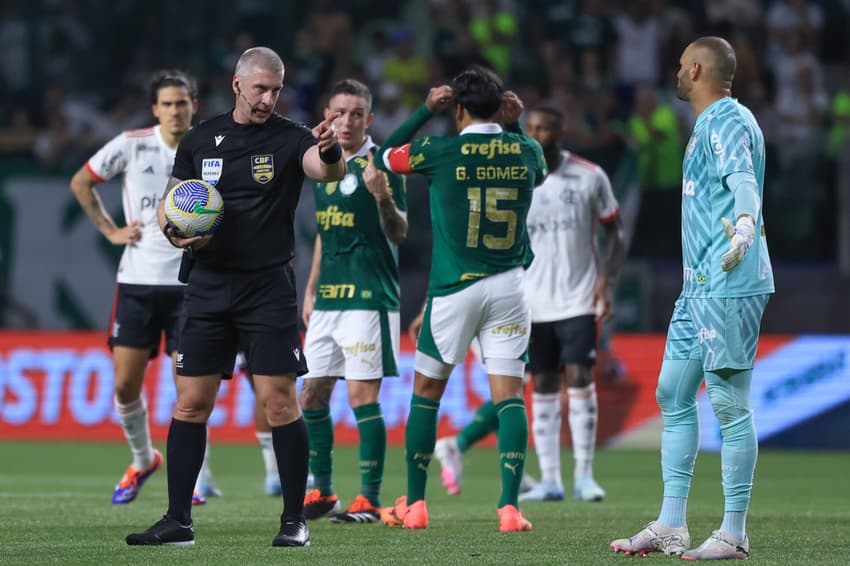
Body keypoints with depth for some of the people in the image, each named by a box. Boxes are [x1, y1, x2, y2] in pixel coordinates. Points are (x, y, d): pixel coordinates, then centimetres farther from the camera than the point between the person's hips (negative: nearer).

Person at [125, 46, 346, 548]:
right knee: (191, 403, 3)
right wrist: (173, 231, -7)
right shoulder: (201, 140, 7)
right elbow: (169, 203, 15)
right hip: (208, 286, 3)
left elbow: (328, 170, -24)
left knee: (280, 402, -7)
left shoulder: (289, 139, -4)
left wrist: (330, 153, -47)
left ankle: (295, 520, 1)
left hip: (269, 288, -3)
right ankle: (178, 521, 9)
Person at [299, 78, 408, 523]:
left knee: (362, 394, -9)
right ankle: (322, 492, 18)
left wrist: (382, 196, -30)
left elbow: (399, 233, -11)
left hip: (368, 297, -7)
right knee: (312, 395, 7)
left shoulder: (380, 163, -6)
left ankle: (370, 500, -6)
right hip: (327, 298, 7)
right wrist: (310, 292, 22)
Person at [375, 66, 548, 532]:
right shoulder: (526, 151, 1)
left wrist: (426, 111, 12)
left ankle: (414, 503, 15)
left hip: (454, 287, -2)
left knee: (426, 391, 12)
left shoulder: (441, 151, -7)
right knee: (509, 395, -1)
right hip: (508, 285, 2)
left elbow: (386, 155, 11)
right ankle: (509, 506, -13)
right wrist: (515, 124, 18)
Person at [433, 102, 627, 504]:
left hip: (577, 300, -2)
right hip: (534, 303, 2)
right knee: (543, 387, 2)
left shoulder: (589, 177, -1)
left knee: (579, 380, -10)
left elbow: (614, 232, 6)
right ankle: (550, 480, 5)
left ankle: (584, 475, -3)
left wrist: (607, 282, -6)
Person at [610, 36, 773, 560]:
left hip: (730, 286, -11)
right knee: (673, 396, 10)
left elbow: (743, 181, -32)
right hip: (700, 285, 11)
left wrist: (745, 227, -51)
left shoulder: (728, 121, -13)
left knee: (730, 403, -7)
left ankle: (734, 533, -4)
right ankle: (671, 526, 13)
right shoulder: (711, 124, 18)